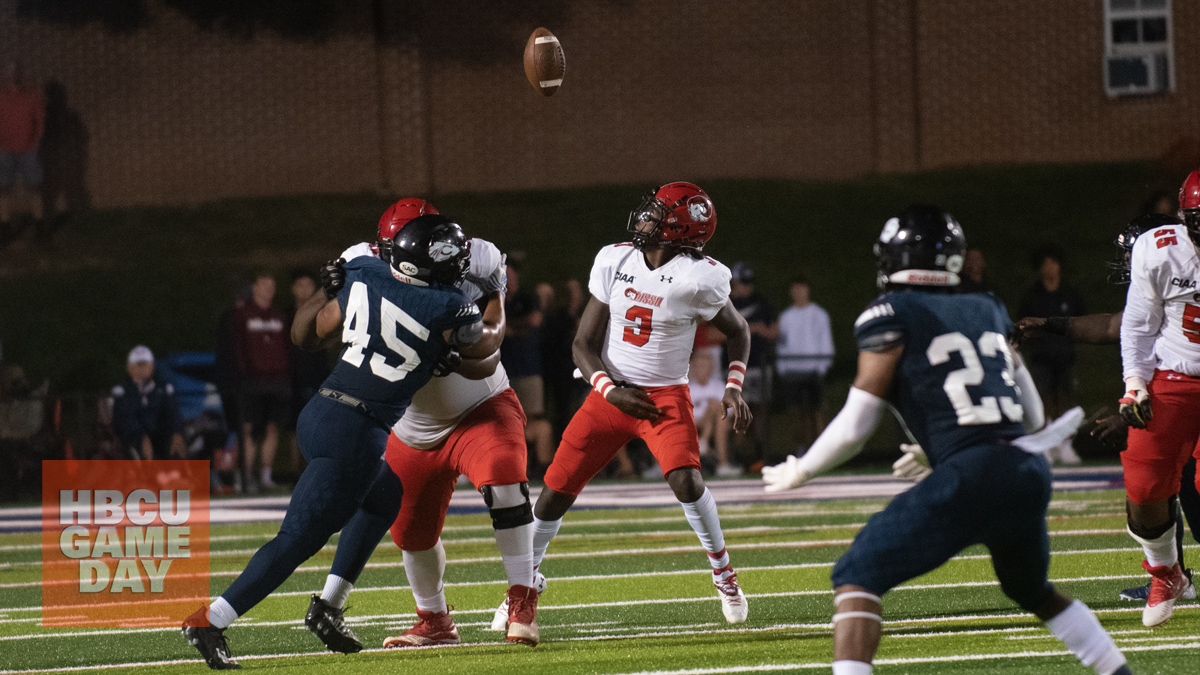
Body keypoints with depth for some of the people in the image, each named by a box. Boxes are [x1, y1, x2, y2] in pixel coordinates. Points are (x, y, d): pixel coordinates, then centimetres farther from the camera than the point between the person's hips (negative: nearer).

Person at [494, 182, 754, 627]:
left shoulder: (697, 278, -13)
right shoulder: (613, 262, -4)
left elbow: (738, 331, 5)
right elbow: (584, 344, 0)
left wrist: (734, 387, -9)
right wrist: (610, 390, -17)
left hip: (666, 394, -3)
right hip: (611, 393, 3)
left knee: (686, 481, -26)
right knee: (556, 489, 1)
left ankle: (724, 574, -3)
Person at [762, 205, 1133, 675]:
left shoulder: (891, 318, 2)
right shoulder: (986, 312, 20)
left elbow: (854, 428, 1)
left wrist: (800, 472, 18)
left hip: (970, 478, -6)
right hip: (1030, 472, 6)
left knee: (857, 577, -2)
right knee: (1032, 589, 32)